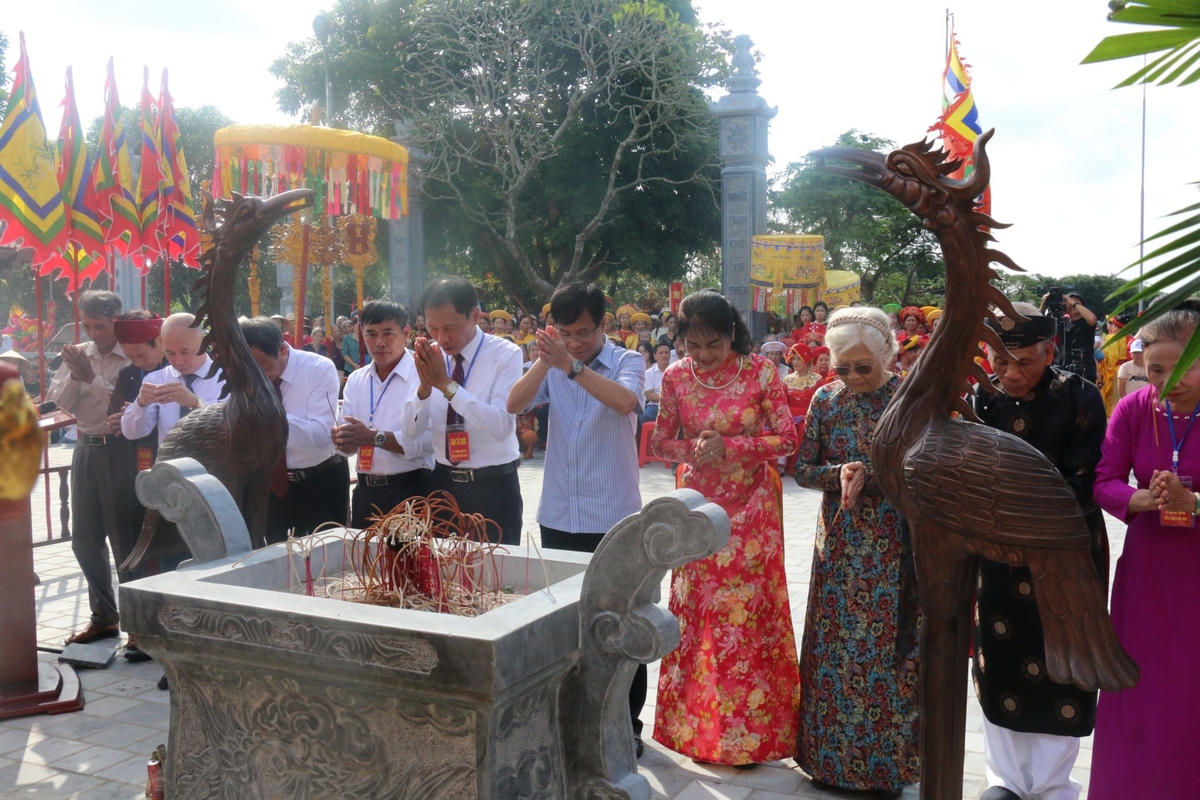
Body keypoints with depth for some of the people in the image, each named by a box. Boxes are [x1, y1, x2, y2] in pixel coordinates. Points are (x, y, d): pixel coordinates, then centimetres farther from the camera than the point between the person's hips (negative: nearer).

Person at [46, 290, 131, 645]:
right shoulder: (78, 354, 10)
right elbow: (59, 402, 5)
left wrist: (91, 377, -18)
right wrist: (74, 375, -11)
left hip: (120, 452, -7)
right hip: (86, 449, 7)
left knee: (124, 539, -1)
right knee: (85, 539, 14)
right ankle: (103, 617, 28)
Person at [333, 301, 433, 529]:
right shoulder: (356, 380, 12)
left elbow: (431, 440, -21)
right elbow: (349, 442, 11)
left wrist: (374, 437, -22)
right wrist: (342, 438, -11)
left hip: (410, 492, -6)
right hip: (365, 492, 6)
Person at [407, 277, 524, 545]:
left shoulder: (505, 354, -11)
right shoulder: (429, 357, 0)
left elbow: (501, 425, -24)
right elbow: (411, 432, -2)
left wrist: (447, 384, -26)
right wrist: (424, 386, -19)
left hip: (492, 486, -4)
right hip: (442, 482, 4)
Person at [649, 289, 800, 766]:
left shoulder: (760, 372, -9)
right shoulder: (676, 377, -2)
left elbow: (787, 439, -8)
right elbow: (661, 441, 6)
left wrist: (730, 446, -20)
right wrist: (691, 451, -15)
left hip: (751, 507, -2)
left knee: (748, 612, 2)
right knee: (695, 613, 7)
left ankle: (749, 730, 18)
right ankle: (698, 724, 23)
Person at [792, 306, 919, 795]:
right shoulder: (826, 399, 3)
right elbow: (803, 469, 4)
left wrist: (866, 474, -22)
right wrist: (838, 474, -15)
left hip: (894, 550, -3)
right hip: (839, 547, 3)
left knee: (888, 649, 3)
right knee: (835, 645, 8)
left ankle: (887, 762, 20)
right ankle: (832, 758, 23)